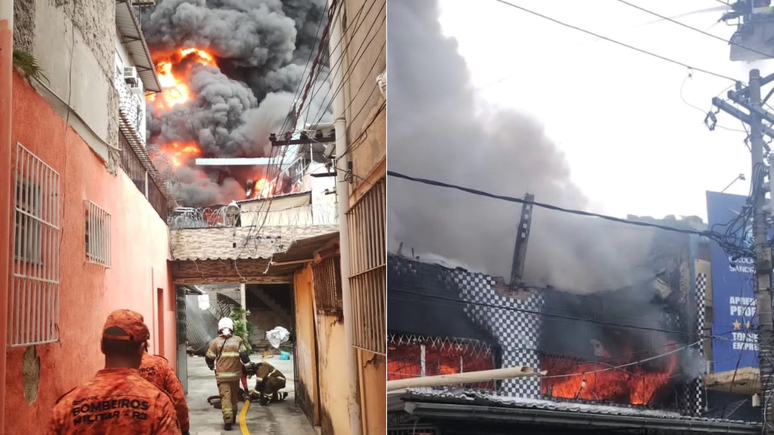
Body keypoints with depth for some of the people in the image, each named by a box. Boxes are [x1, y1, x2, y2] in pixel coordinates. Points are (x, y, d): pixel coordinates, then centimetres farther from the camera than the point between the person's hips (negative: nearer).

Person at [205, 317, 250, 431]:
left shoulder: (216, 342, -2)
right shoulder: (238, 341, -1)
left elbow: (209, 358, 4)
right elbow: (244, 356, -5)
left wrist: (212, 367, 23)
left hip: (221, 375, -2)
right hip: (235, 374, 2)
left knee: (225, 397, -4)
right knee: (234, 396, 18)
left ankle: (228, 420, -16)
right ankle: (233, 418, 30)